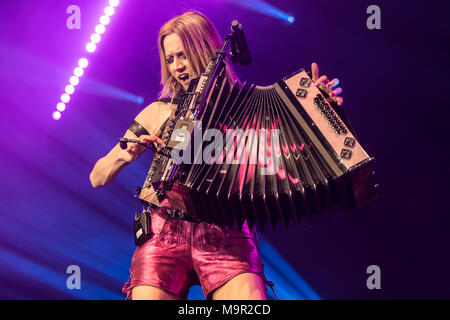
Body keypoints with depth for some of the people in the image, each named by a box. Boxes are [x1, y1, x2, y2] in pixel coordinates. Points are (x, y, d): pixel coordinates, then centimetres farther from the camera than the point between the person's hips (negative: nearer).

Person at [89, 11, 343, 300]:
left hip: (227, 238, -1)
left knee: (248, 293, -27)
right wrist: (128, 153, -3)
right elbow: (97, 178, 16)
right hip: (165, 236, 2)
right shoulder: (159, 112, 16)